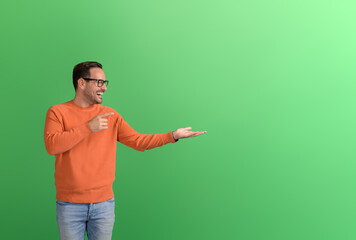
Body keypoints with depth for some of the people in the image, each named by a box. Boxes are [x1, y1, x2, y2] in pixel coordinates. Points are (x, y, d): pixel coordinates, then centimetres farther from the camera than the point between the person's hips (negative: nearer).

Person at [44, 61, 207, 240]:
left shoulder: (110, 115, 6)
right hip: (70, 205, -2)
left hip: (104, 203, 3)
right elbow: (51, 145, -17)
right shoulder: (57, 112, -2)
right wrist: (88, 127, -21)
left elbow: (138, 141, 3)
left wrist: (173, 135, -7)